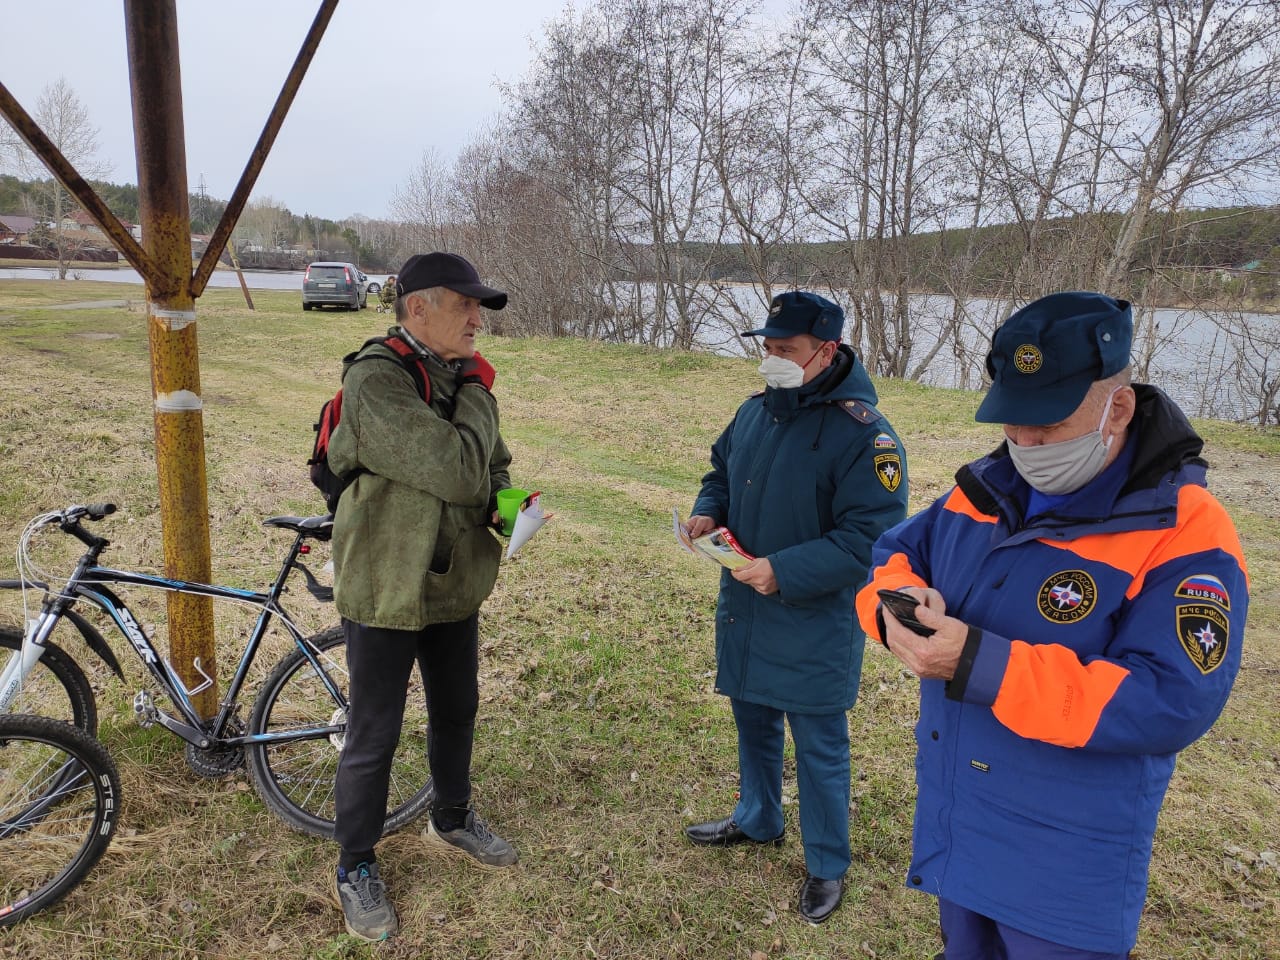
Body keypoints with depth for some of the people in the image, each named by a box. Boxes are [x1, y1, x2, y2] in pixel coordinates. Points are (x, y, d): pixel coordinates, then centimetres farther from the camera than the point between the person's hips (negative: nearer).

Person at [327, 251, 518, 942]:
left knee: (456, 711, 23)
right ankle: (356, 867, 31)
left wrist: (505, 503, -7)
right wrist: (478, 391, -18)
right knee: (373, 736, 9)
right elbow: (459, 471, -33)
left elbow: (492, 464, 15)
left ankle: (451, 820, 48)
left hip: (455, 585, 8)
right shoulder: (376, 381, -24)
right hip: (387, 592, -7)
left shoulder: (458, 377, 3)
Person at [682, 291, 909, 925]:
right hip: (744, 614, 7)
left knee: (819, 749, 10)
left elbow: (869, 538, -24)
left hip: (814, 628, -7)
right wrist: (709, 512, -4)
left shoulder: (863, 433, -22)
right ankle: (757, 821, 49)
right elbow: (721, 470, 18)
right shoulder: (755, 411, 2)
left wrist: (784, 573, -29)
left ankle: (826, 866, 32)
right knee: (753, 725, 24)